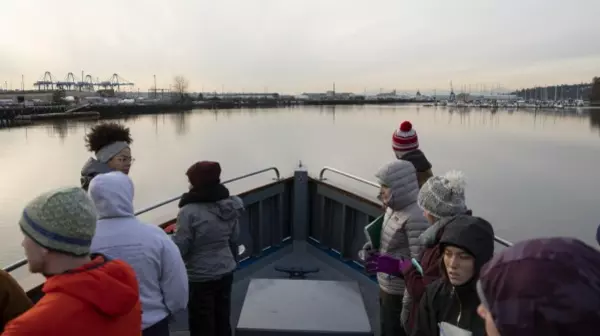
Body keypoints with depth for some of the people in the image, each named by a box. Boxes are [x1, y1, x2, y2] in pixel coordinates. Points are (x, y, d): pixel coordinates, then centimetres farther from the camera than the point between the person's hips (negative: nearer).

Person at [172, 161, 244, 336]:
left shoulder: (189, 211, -21)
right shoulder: (230, 205, -1)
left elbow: (180, 248, -18)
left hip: (200, 277, -6)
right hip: (226, 272, 6)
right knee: (223, 320, 20)